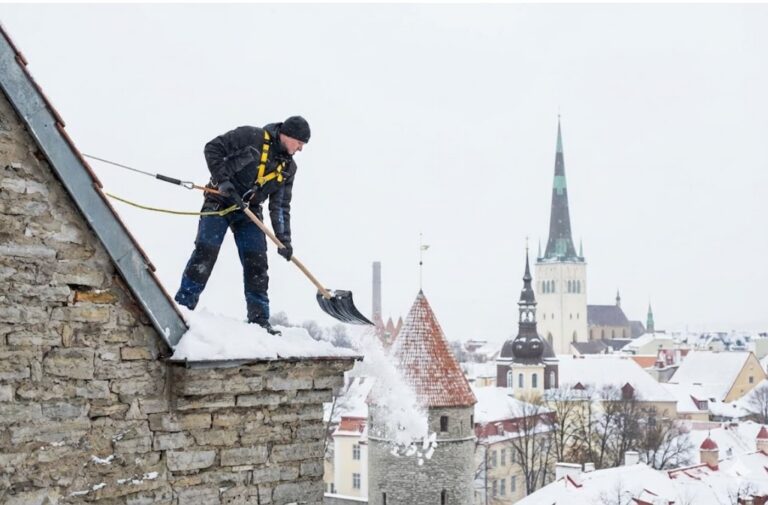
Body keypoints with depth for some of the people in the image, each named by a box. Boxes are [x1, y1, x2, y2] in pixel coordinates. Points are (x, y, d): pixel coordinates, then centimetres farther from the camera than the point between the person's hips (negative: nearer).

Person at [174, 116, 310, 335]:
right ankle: (182, 307, -5)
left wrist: (284, 240, -2)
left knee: (257, 263, -1)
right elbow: (213, 148, -10)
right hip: (220, 201, -5)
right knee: (205, 253, -12)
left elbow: (281, 206, 7)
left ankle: (259, 319, 6)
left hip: (249, 212, 5)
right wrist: (223, 181, -20)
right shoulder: (250, 137, -11)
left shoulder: (288, 167, 6)